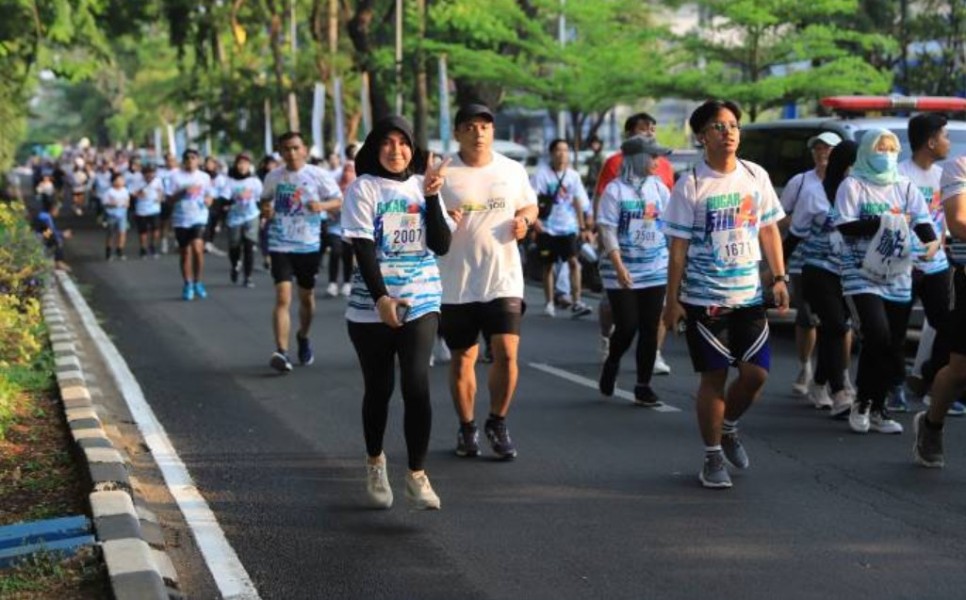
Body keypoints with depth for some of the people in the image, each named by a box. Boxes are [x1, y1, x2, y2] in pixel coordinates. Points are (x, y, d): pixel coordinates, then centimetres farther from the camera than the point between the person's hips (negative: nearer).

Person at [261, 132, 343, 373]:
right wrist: (265, 209, -5)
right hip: (280, 245, -1)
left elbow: (339, 201, 0)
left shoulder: (318, 176, -4)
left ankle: (303, 337, 43)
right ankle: (281, 352, -22)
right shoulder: (273, 177, 1)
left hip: (309, 246, 1)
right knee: (283, 297, -15)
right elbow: (265, 200, 18)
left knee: (307, 297, 16)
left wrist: (323, 205, -20)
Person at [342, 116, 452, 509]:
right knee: (379, 388, 9)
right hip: (372, 306, -1)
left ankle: (417, 476, -6)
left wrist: (431, 196, -10)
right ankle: (375, 462, 32)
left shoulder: (423, 185, 8)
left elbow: (442, 245, 0)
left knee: (417, 386, -11)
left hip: (421, 303, 2)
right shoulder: (363, 188, -2)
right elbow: (362, 248, -10)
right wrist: (381, 297, -21)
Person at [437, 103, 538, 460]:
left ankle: (497, 424, 11)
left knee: (506, 353, -10)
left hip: (504, 280, 1)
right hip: (456, 284, -1)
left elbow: (530, 205, 20)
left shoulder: (513, 170, 6)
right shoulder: (444, 174, -2)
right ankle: (467, 428, 26)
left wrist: (524, 219, -3)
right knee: (462, 358, 9)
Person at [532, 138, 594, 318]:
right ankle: (549, 303, 17)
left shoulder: (573, 175, 6)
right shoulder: (542, 173, -4)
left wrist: (583, 226, 7)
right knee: (548, 265, 7)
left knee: (573, 262, -11)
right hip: (547, 227, -2)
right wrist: (535, 219, -23)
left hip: (568, 227, 2)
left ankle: (576, 302, -11)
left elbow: (579, 202, 10)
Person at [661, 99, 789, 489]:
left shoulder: (756, 176, 5)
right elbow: (678, 247, -5)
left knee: (756, 372, -1)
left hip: (749, 294, 4)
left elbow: (769, 229, 12)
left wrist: (779, 278, 4)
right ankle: (713, 457, 14)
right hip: (704, 299, -4)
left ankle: (728, 427, 28)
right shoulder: (690, 185, -6)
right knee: (713, 377, 1)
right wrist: (672, 300, -6)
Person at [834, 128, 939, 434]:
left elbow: (922, 220, 4)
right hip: (863, 274, -5)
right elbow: (845, 227, -9)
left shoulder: (905, 187, 13)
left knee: (894, 345, 3)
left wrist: (933, 241, -16)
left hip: (898, 277, 5)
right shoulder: (853, 185, 0)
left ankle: (877, 408, 16)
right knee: (878, 337, -19)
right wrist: (886, 221, -12)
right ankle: (862, 403, 0)